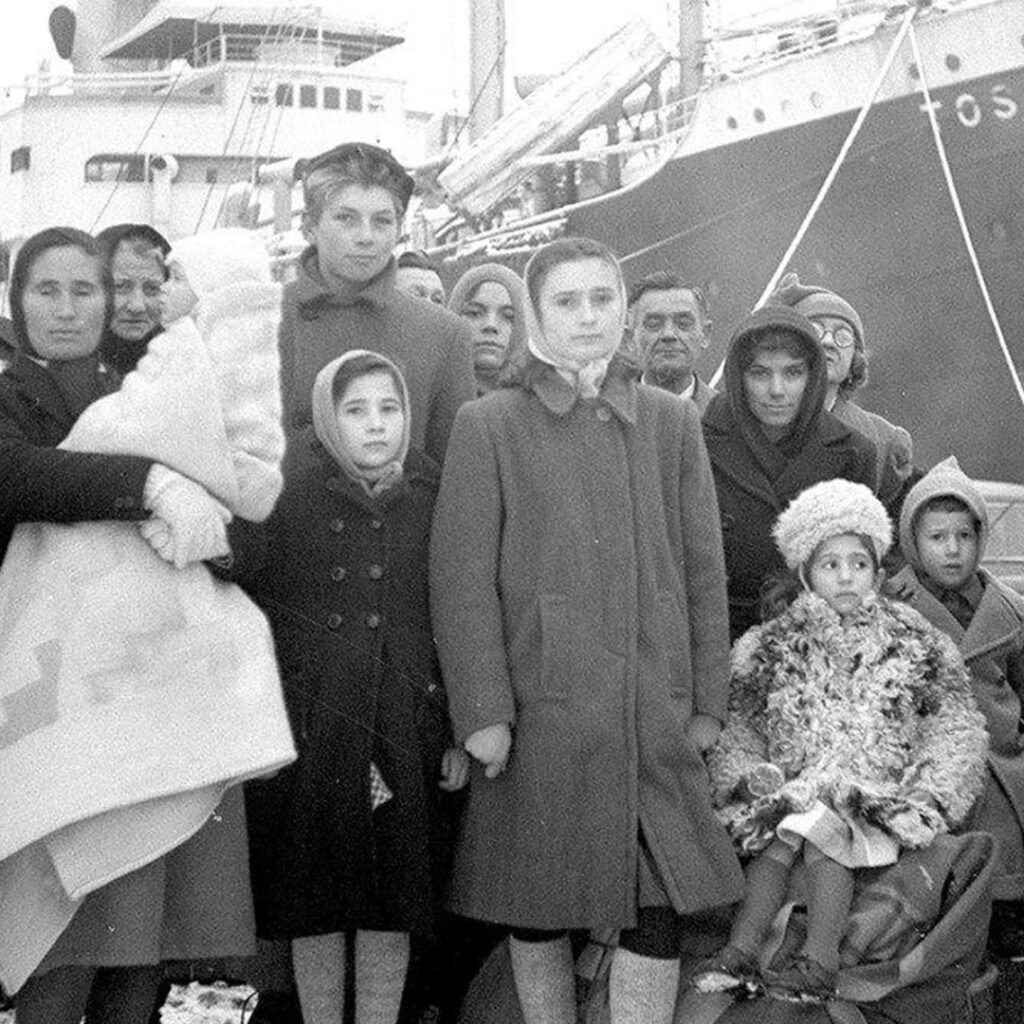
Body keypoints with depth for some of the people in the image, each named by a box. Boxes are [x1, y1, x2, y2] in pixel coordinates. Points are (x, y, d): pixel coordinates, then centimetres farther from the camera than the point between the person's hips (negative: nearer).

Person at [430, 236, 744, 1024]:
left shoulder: (672, 422, 10)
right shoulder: (489, 426, 1)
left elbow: (702, 569, 10)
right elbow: (463, 578, -3)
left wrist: (707, 697, 5)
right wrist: (481, 711, -9)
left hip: (655, 713, 2)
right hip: (541, 710, -2)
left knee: (663, 907, -2)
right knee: (539, 910, 7)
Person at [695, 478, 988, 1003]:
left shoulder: (912, 643, 7)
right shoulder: (773, 646, 10)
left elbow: (956, 722, 5)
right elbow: (736, 723, 10)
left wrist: (923, 789, -10)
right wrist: (751, 774, -10)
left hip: (875, 796, -2)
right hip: (793, 783, 2)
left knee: (821, 839, -31)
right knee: (775, 841, -28)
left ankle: (819, 962, -37)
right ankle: (739, 952, -35)